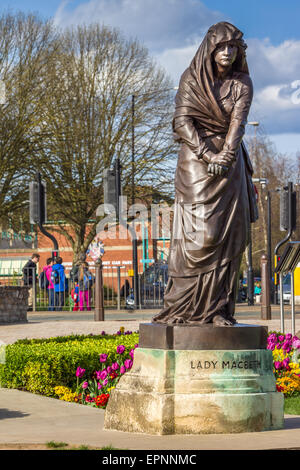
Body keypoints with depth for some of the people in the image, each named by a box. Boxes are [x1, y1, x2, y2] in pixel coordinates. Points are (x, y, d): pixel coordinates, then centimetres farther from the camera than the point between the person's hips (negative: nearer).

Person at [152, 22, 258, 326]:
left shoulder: (242, 83, 4)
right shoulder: (191, 78, -1)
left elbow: (238, 121, -10)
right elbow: (182, 121, -10)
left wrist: (226, 154, -28)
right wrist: (207, 154, -24)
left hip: (230, 163, 3)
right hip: (195, 162, -3)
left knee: (228, 236, -4)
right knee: (198, 235, -11)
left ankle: (218, 309, -1)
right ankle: (185, 307, -4)